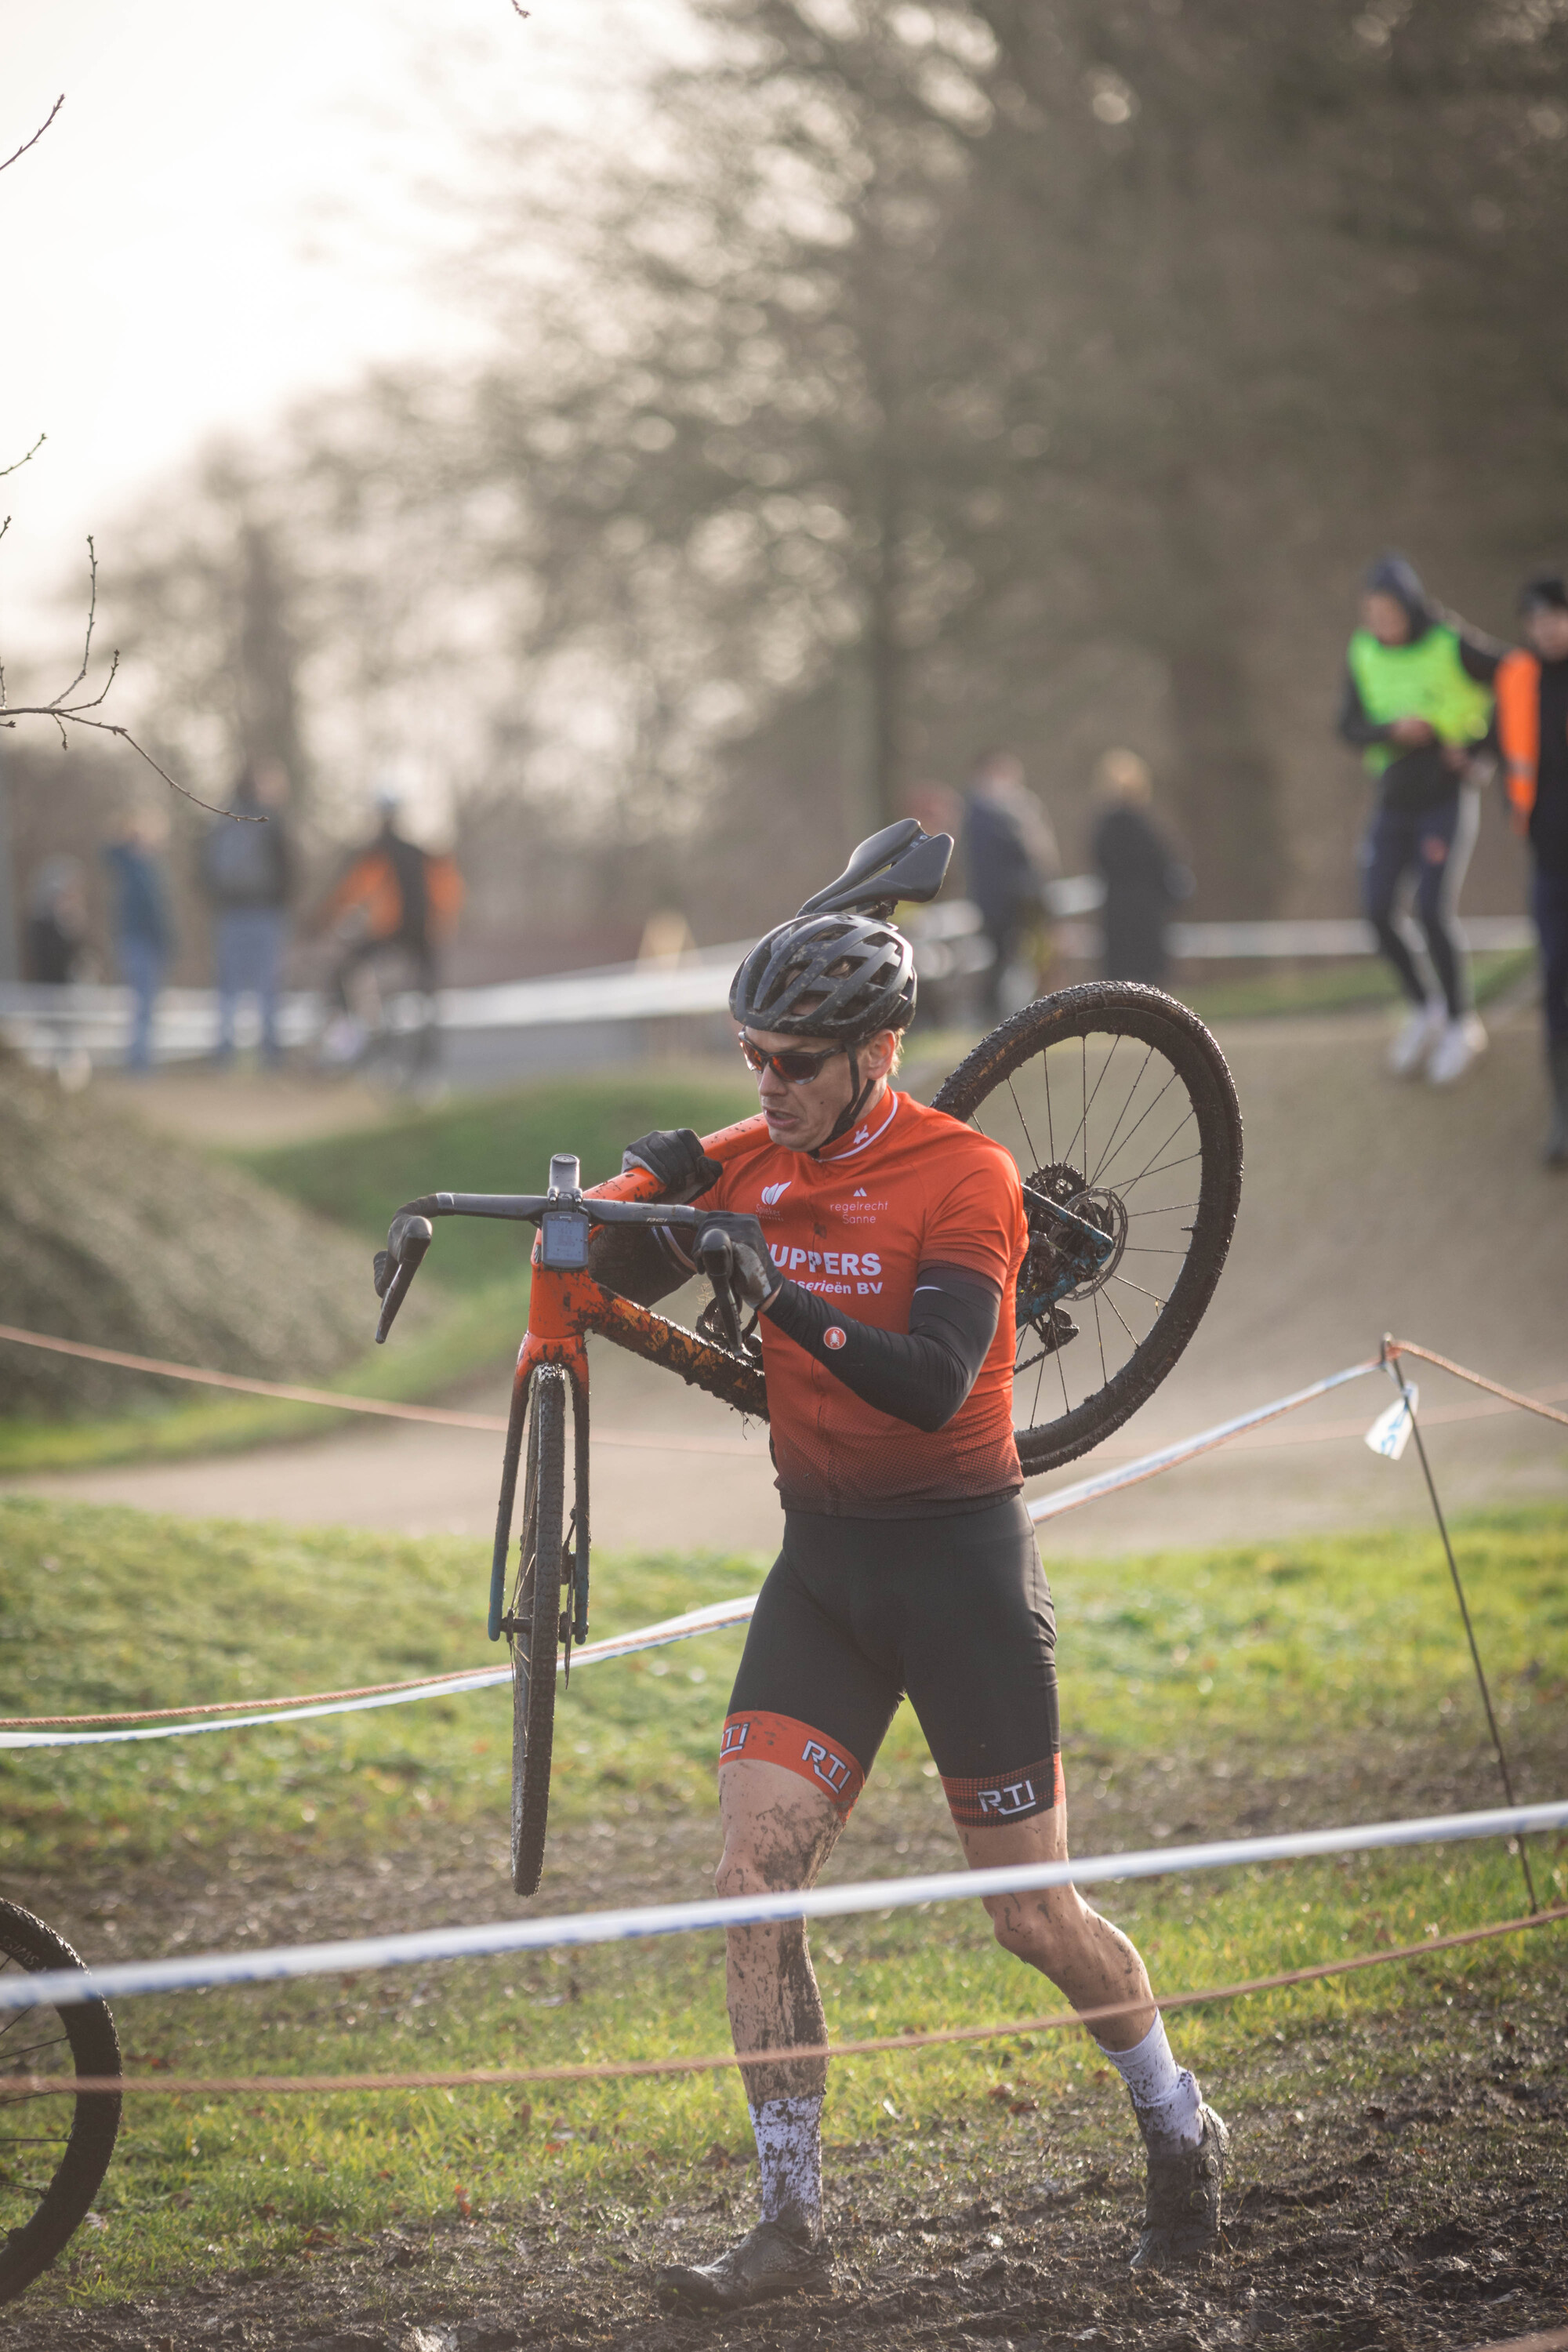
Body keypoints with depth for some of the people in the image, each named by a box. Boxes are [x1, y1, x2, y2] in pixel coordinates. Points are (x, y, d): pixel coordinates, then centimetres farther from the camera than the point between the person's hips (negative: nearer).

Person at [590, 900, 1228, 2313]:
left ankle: (1180, 2131, 29)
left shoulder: (965, 1176, -15)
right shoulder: (758, 1166, 2)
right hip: (821, 1561, 5)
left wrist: (787, 1298, -40)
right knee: (754, 1882, -8)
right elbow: (610, 1288, 2)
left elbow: (935, 1383, -27)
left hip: (960, 1561, -5)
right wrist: (645, 1203, -18)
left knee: (1034, 1917, 2)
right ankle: (793, 2223, -1)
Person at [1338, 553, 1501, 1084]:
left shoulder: (1454, 647, -14)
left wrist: (1476, 747, -8)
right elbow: (1351, 727, 2)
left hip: (1447, 797, -5)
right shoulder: (1362, 654, 0)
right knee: (1377, 910, -3)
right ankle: (1422, 1010, 19)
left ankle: (1462, 1023, 8)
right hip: (1394, 797, 5)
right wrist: (1393, 731, -18)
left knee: (1433, 911, -13)